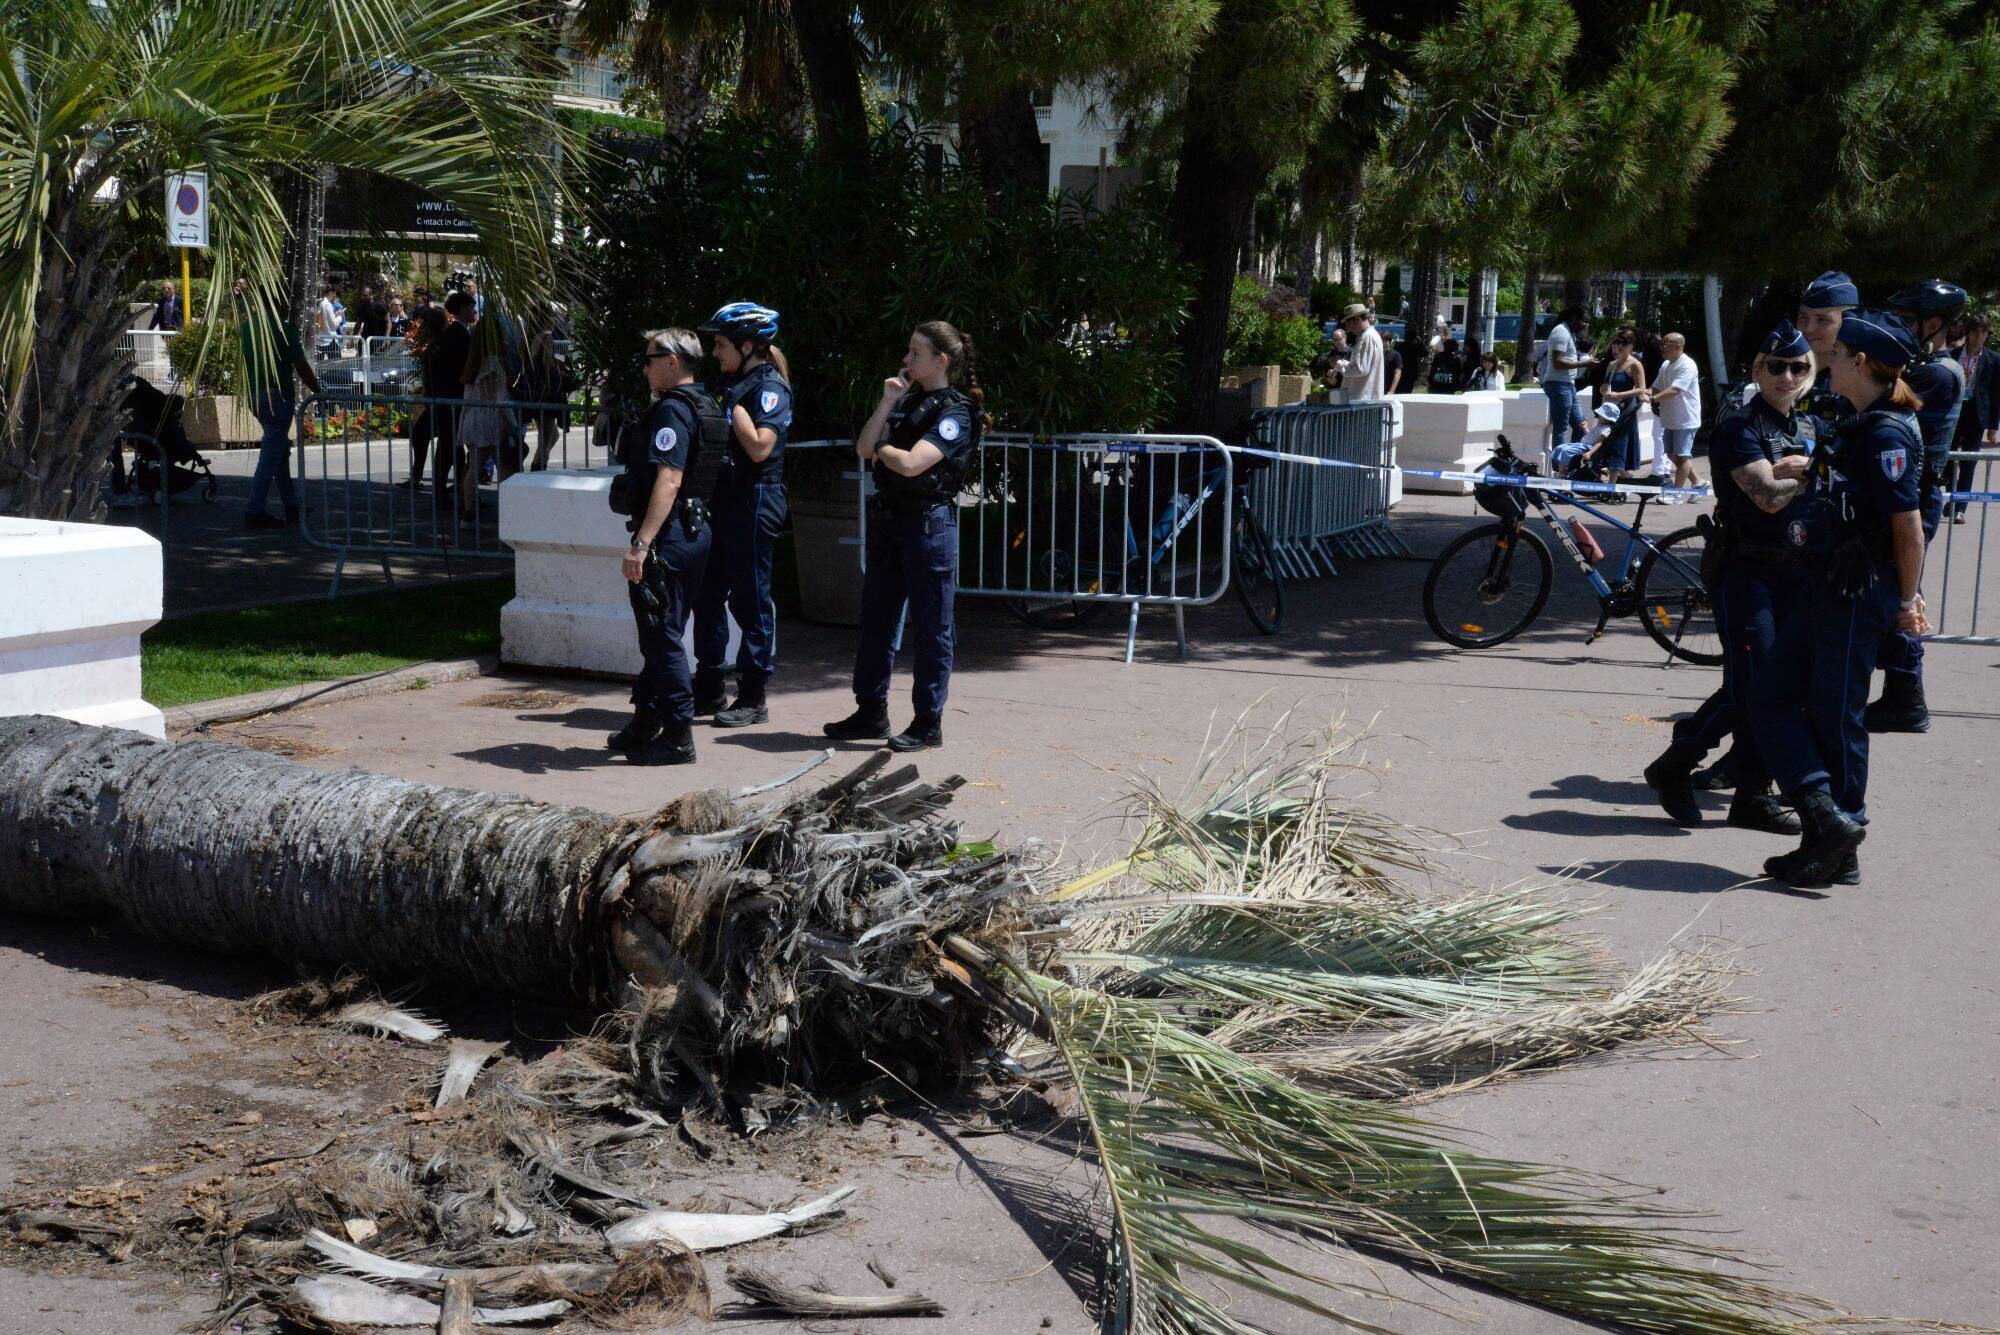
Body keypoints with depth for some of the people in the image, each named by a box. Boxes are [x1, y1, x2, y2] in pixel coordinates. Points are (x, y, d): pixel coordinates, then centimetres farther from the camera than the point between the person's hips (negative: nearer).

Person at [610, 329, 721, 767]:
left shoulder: (672, 410, -16)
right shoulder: (706, 407, 15)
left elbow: (668, 480, -26)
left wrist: (641, 543, -30)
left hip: (668, 535, -10)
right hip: (696, 530, 10)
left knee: (662, 636, -4)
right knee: (660, 635, 18)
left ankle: (678, 737, 0)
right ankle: (646, 722, 28)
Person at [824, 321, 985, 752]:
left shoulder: (955, 412, -10)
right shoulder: (906, 401, 13)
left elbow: (910, 463, -21)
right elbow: (864, 449, 4)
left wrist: (881, 448, -2)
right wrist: (887, 403, -4)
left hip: (929, 523, -8)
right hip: (887, 519, 8)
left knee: (930, 627, -1)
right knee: (876, 620, 13)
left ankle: (928, 723, 5)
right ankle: (871, 712, 24)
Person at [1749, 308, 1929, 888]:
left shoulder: (1886, 434, -18)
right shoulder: (1860, 427, 13)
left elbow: (1909, 523, -18)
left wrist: (1907, 600, -12)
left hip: (1860, 596, -10)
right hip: (1830, 589, 10)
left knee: (1835, 715, -2)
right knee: (1772, 695, 9)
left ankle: (1839, 852, 8)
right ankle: (1826, 821, 10)